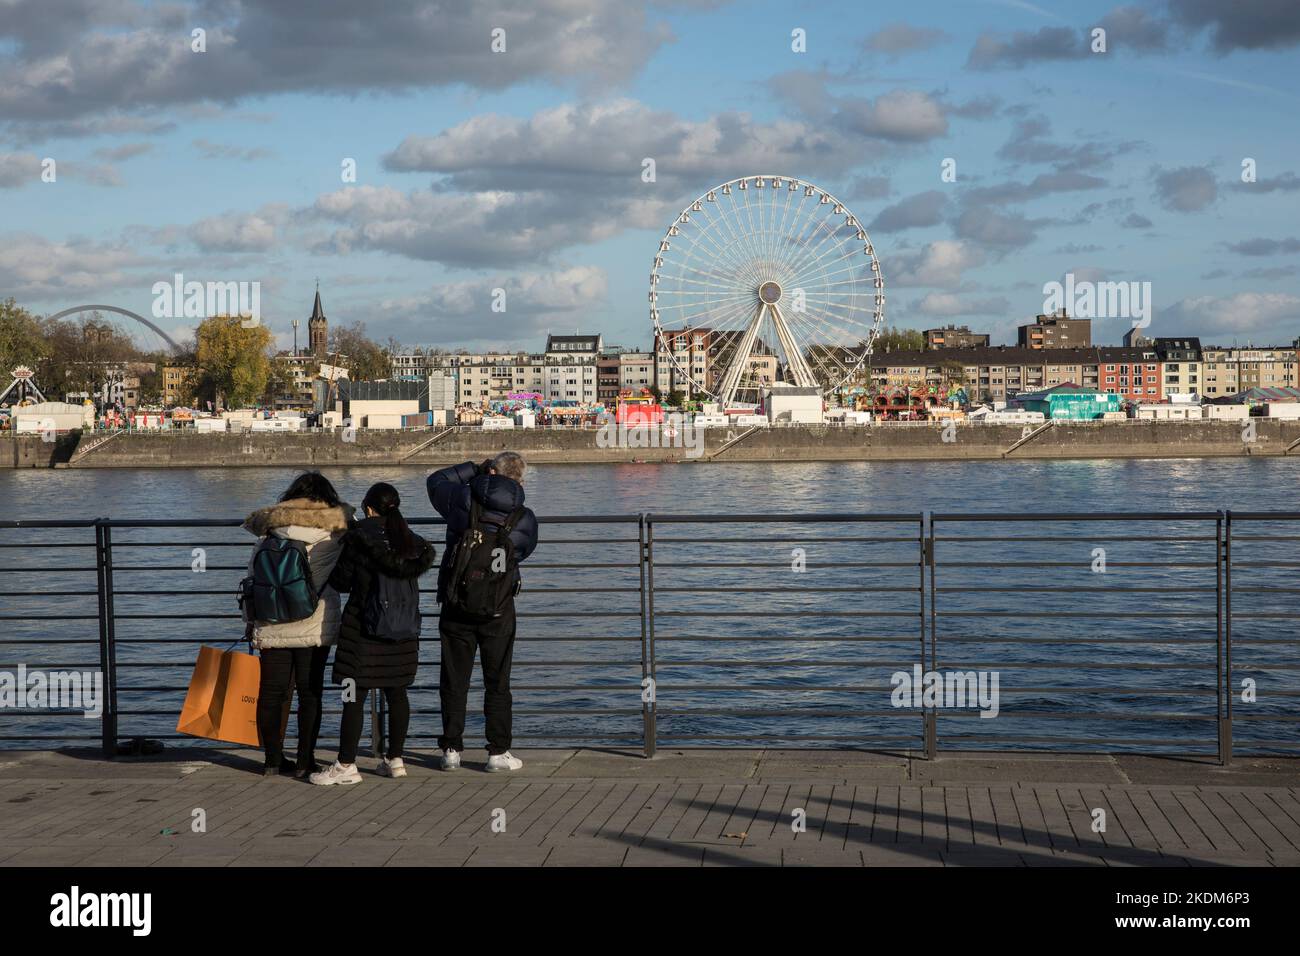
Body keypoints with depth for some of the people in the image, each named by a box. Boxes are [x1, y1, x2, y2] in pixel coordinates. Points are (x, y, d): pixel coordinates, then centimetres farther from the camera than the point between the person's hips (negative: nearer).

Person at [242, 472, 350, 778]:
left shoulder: (269, 530, 5)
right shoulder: (337, 525, -2)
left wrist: (251, 620, 15)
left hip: (272, 624, 2)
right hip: (315, 625, -2)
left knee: (271, 691, 8)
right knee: (310, 692, 4)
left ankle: (273, 760, 13)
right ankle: (304, 761, 4)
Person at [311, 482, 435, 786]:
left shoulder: (359, 537, -10)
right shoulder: (413, 542, 6)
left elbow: (341, 580, -6)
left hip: (364, 627, -6)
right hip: (404, 630, 6)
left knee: (355, 696, -3)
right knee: (397, 693, 13)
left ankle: (346, 765, -3)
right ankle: (395, 759, 19)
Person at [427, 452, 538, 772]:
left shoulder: (463, 501, -8)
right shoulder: (524, 518, -6)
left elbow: (436, 480, 10)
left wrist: (475, 469, 15)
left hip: (455, 607, 0)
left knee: (454, 680, 8)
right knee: (497, 682, 7)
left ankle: (452, 749, 10)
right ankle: (498, 752, 6)